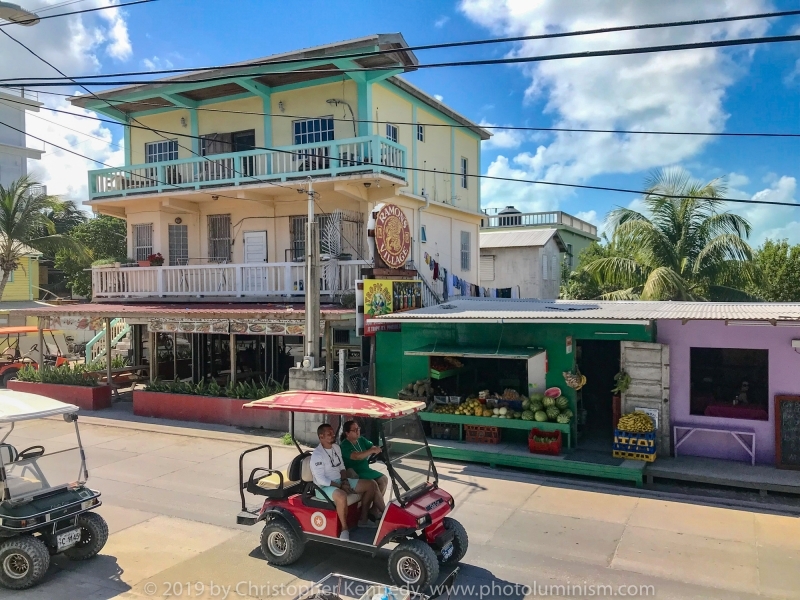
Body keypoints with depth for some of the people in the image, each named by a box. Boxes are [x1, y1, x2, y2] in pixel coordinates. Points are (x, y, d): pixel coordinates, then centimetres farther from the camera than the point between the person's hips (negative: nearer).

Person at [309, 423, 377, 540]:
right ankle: (344, 529, -20)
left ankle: (363, 520, 11)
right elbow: (320, 479, -22)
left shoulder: (336, 447, 8)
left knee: (371, 485, 1)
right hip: (324, 487, -9)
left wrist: (345, 481, -4)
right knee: (341, 496, -42)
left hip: (340, 481, 9)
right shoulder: (317, 454, -18)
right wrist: (340, 486, -21)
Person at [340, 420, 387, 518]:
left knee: (384, 479, 2)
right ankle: (384, 511, -16)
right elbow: (356, 456, -33)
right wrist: (372, 450, -39)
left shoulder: (362, 440, 7)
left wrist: (376, 449, -25)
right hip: (354, 474, -9)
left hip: (366, 470, 9)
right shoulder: (345, 445, -18)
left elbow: (373, 447, -1)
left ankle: (375, 507, 3)